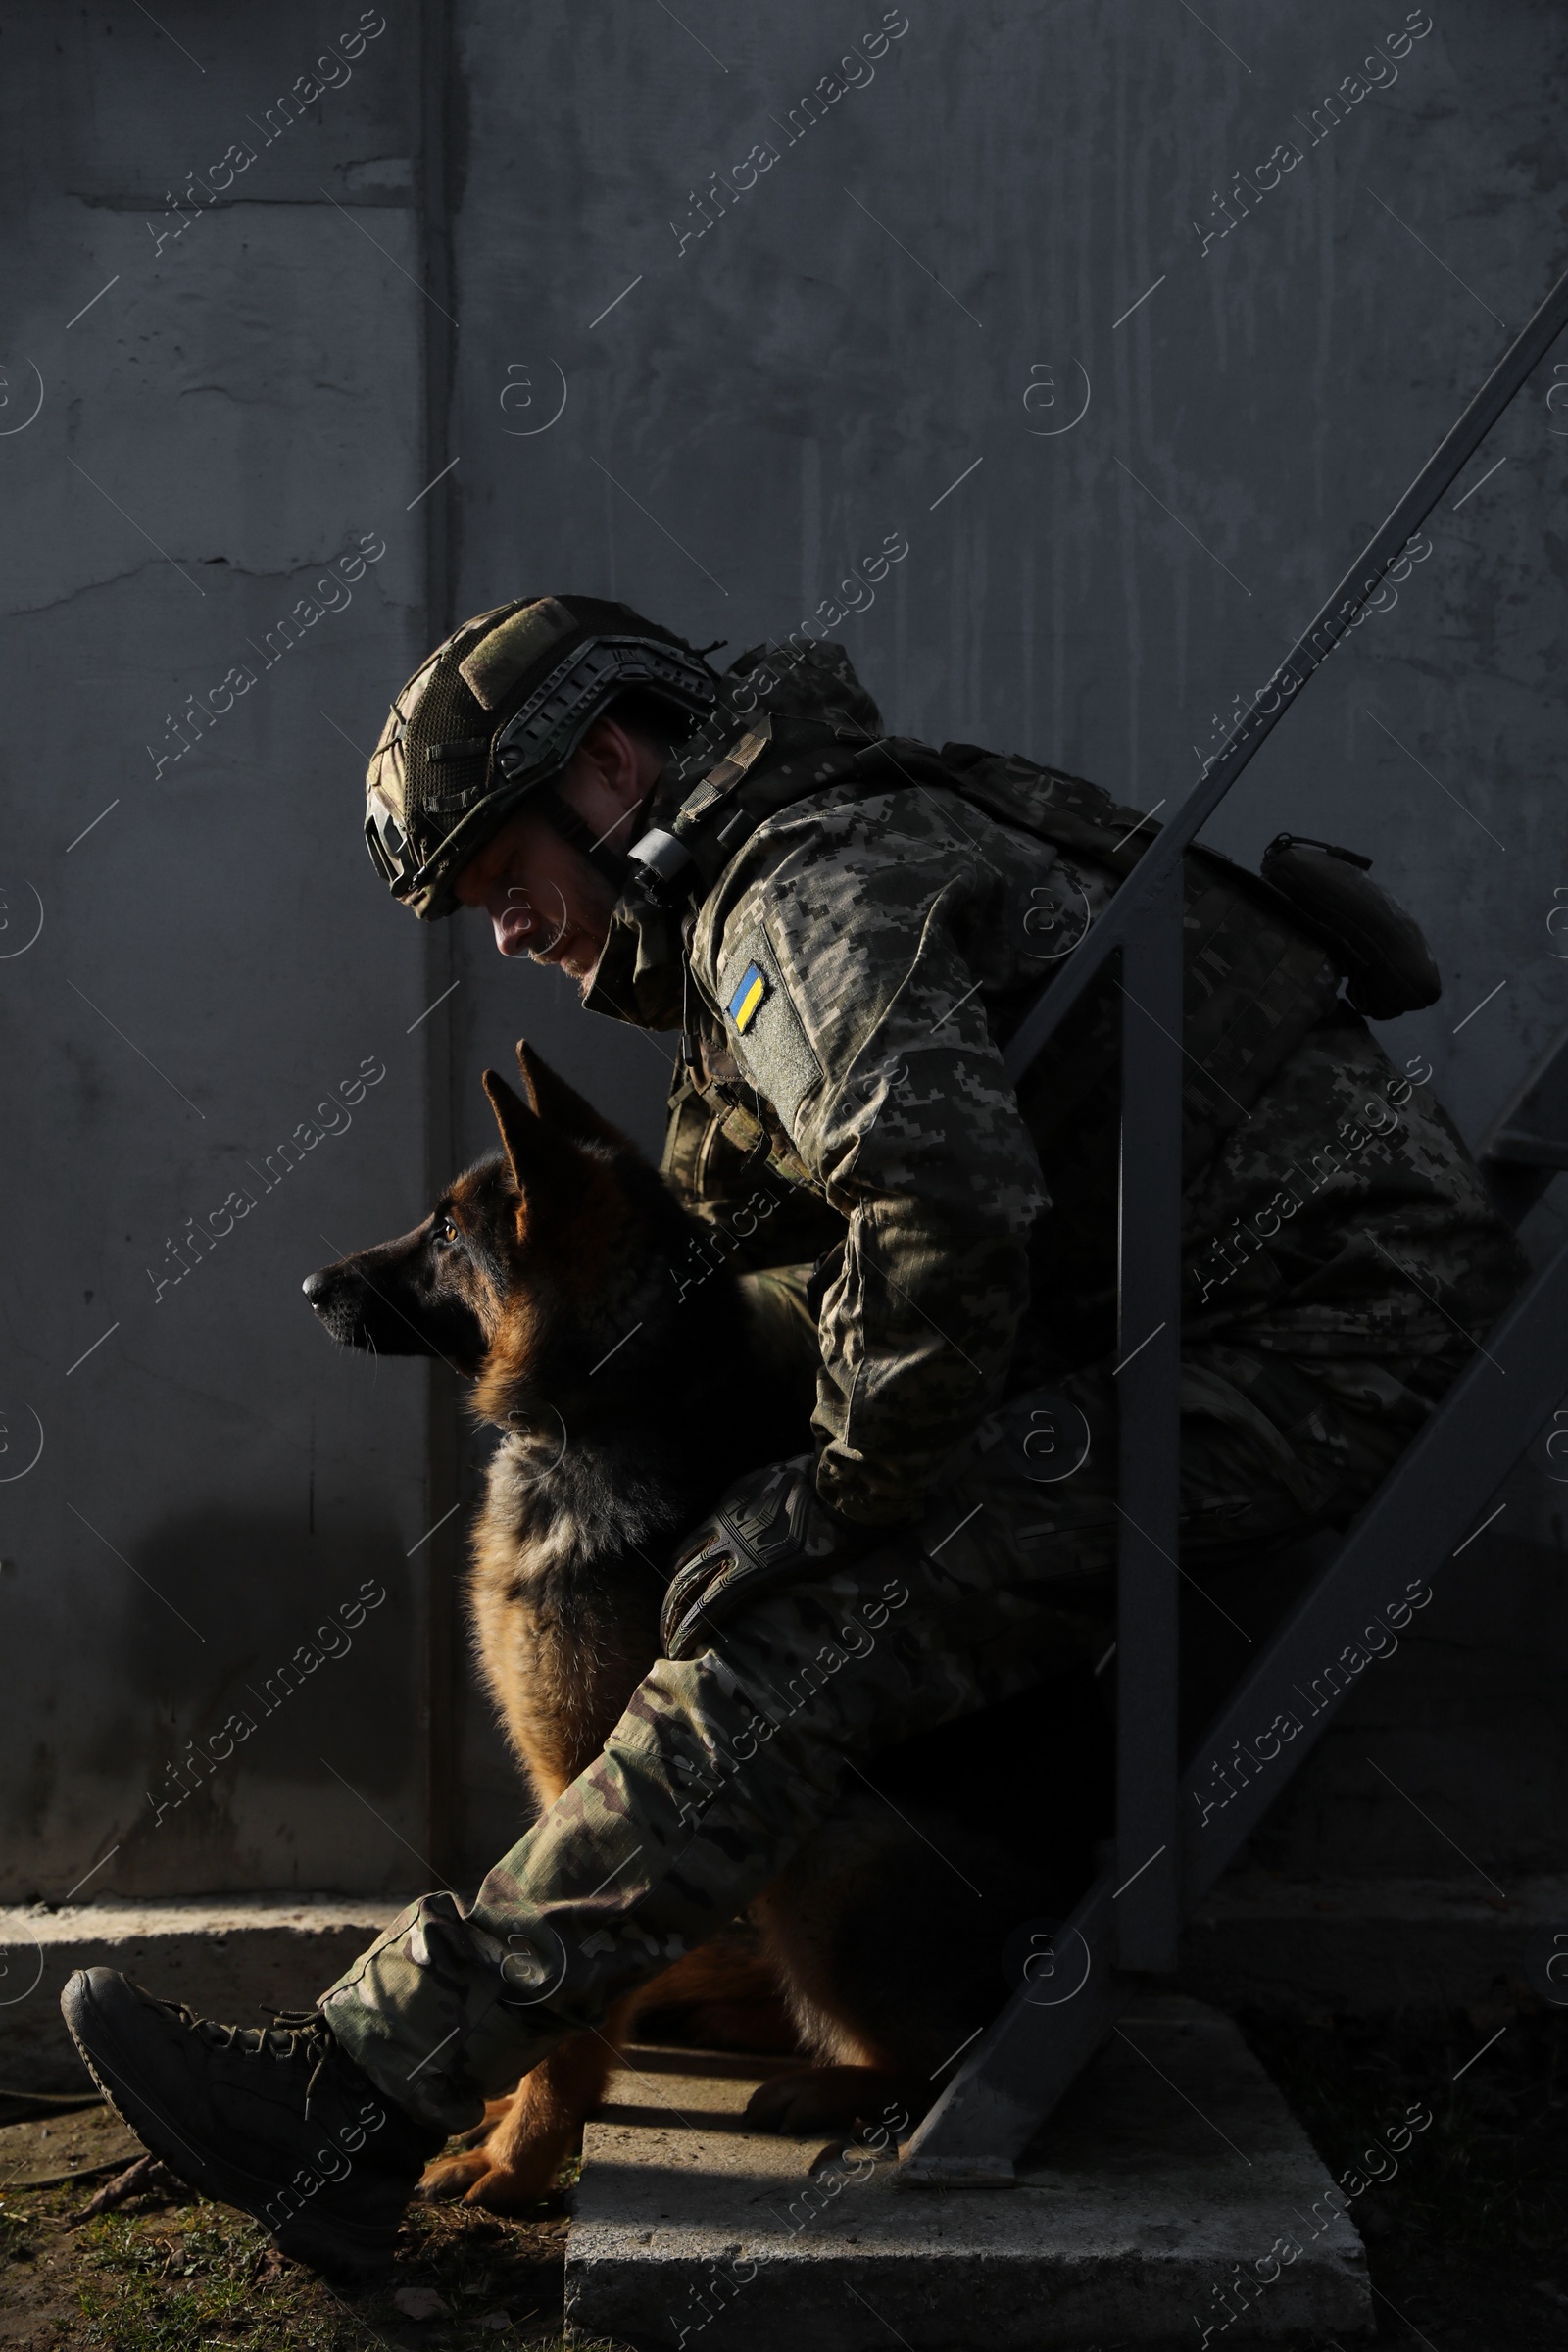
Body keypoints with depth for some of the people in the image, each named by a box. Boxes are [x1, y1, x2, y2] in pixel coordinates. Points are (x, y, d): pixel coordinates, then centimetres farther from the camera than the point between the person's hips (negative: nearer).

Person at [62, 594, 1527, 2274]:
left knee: (796, 1636, -18)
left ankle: (354, 2106, -17)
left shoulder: (803, 886, -12)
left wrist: (862, 1475, -18)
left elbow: (946, 1188, -31)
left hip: (1313, 1346, -10)